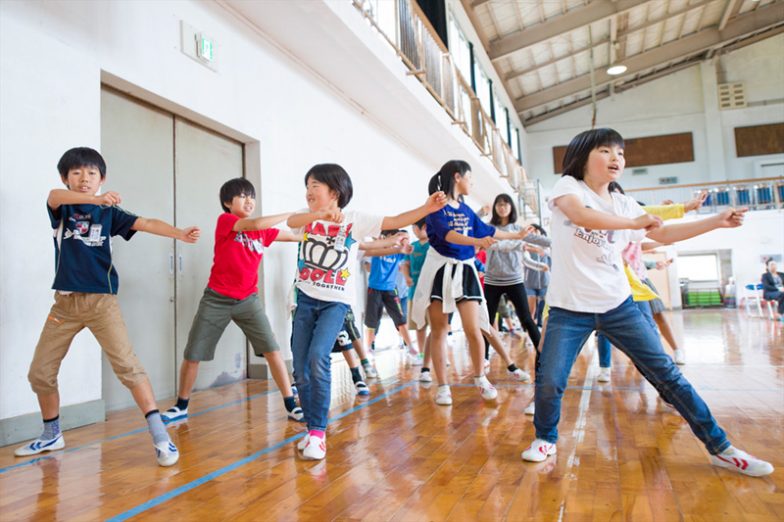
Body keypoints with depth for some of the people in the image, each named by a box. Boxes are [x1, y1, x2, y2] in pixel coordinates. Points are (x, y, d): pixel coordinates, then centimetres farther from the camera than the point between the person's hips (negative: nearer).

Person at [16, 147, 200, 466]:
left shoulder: (110, 212, 4)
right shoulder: (60, 208, 6)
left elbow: (146, 224, -11)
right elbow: (55, 196, -19)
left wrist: (180, 234, -31)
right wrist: (97, 200, -39)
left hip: (101, 300, -3)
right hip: (65, 301, 3)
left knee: (127, 365, -15)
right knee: (40, 372, 10)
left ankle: (160, 436, -14)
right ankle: (52, 435, 32)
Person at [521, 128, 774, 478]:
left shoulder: (623, 203, 11)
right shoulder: (567, 187, -4)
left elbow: (663, 235, 19)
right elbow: (581, 215, -26)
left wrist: (717, 221, 13)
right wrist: (634, 223, -17)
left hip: (618, 305, 4)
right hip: (569, 309, -4)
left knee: (666, 373, 5)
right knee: (549, 382, -9)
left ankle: (719, 447, 20)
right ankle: (546, 438, 21)